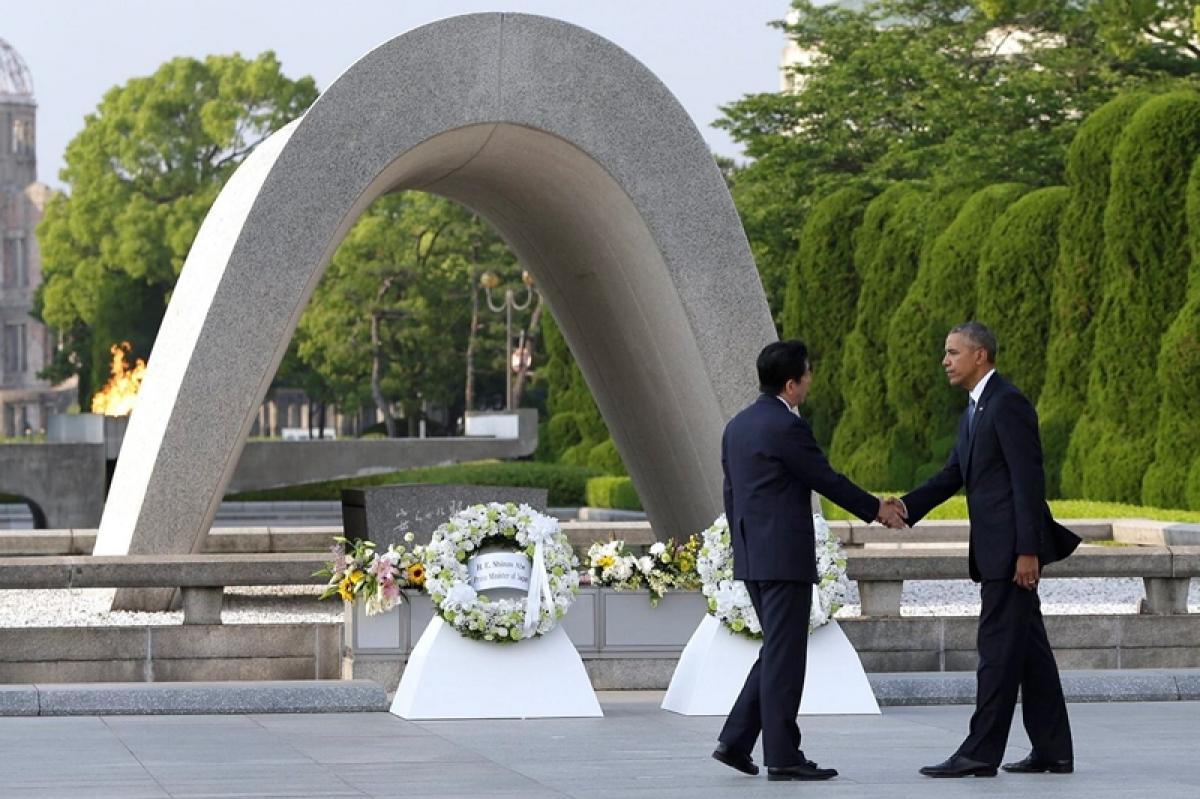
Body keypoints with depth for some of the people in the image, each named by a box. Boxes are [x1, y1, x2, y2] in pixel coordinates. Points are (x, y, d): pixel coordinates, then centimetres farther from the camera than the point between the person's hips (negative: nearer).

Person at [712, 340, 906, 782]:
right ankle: (783, 757, -2)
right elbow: (826, 480, -9)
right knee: (784, 657, -4)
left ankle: (735, 741, 11)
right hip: (785, 558, -9)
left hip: (751, 558, 9)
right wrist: (876, 509, 5)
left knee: (777, 652, 16)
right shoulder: (786, 426, -15)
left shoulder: (737, 426, 12)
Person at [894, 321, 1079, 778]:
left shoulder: (1008, 403, -13)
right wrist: (906, 507, -1)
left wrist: (1027, 550, -21)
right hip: (996, 551, 10)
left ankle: (980, 753, -7)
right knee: (1029, 649, 11)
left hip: (1012, 547, -10)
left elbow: (1029, 479, -18)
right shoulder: (975, 411, 18)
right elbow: (953, 475, 16)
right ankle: (1053, 751, 14)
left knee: (998, 649, -8)